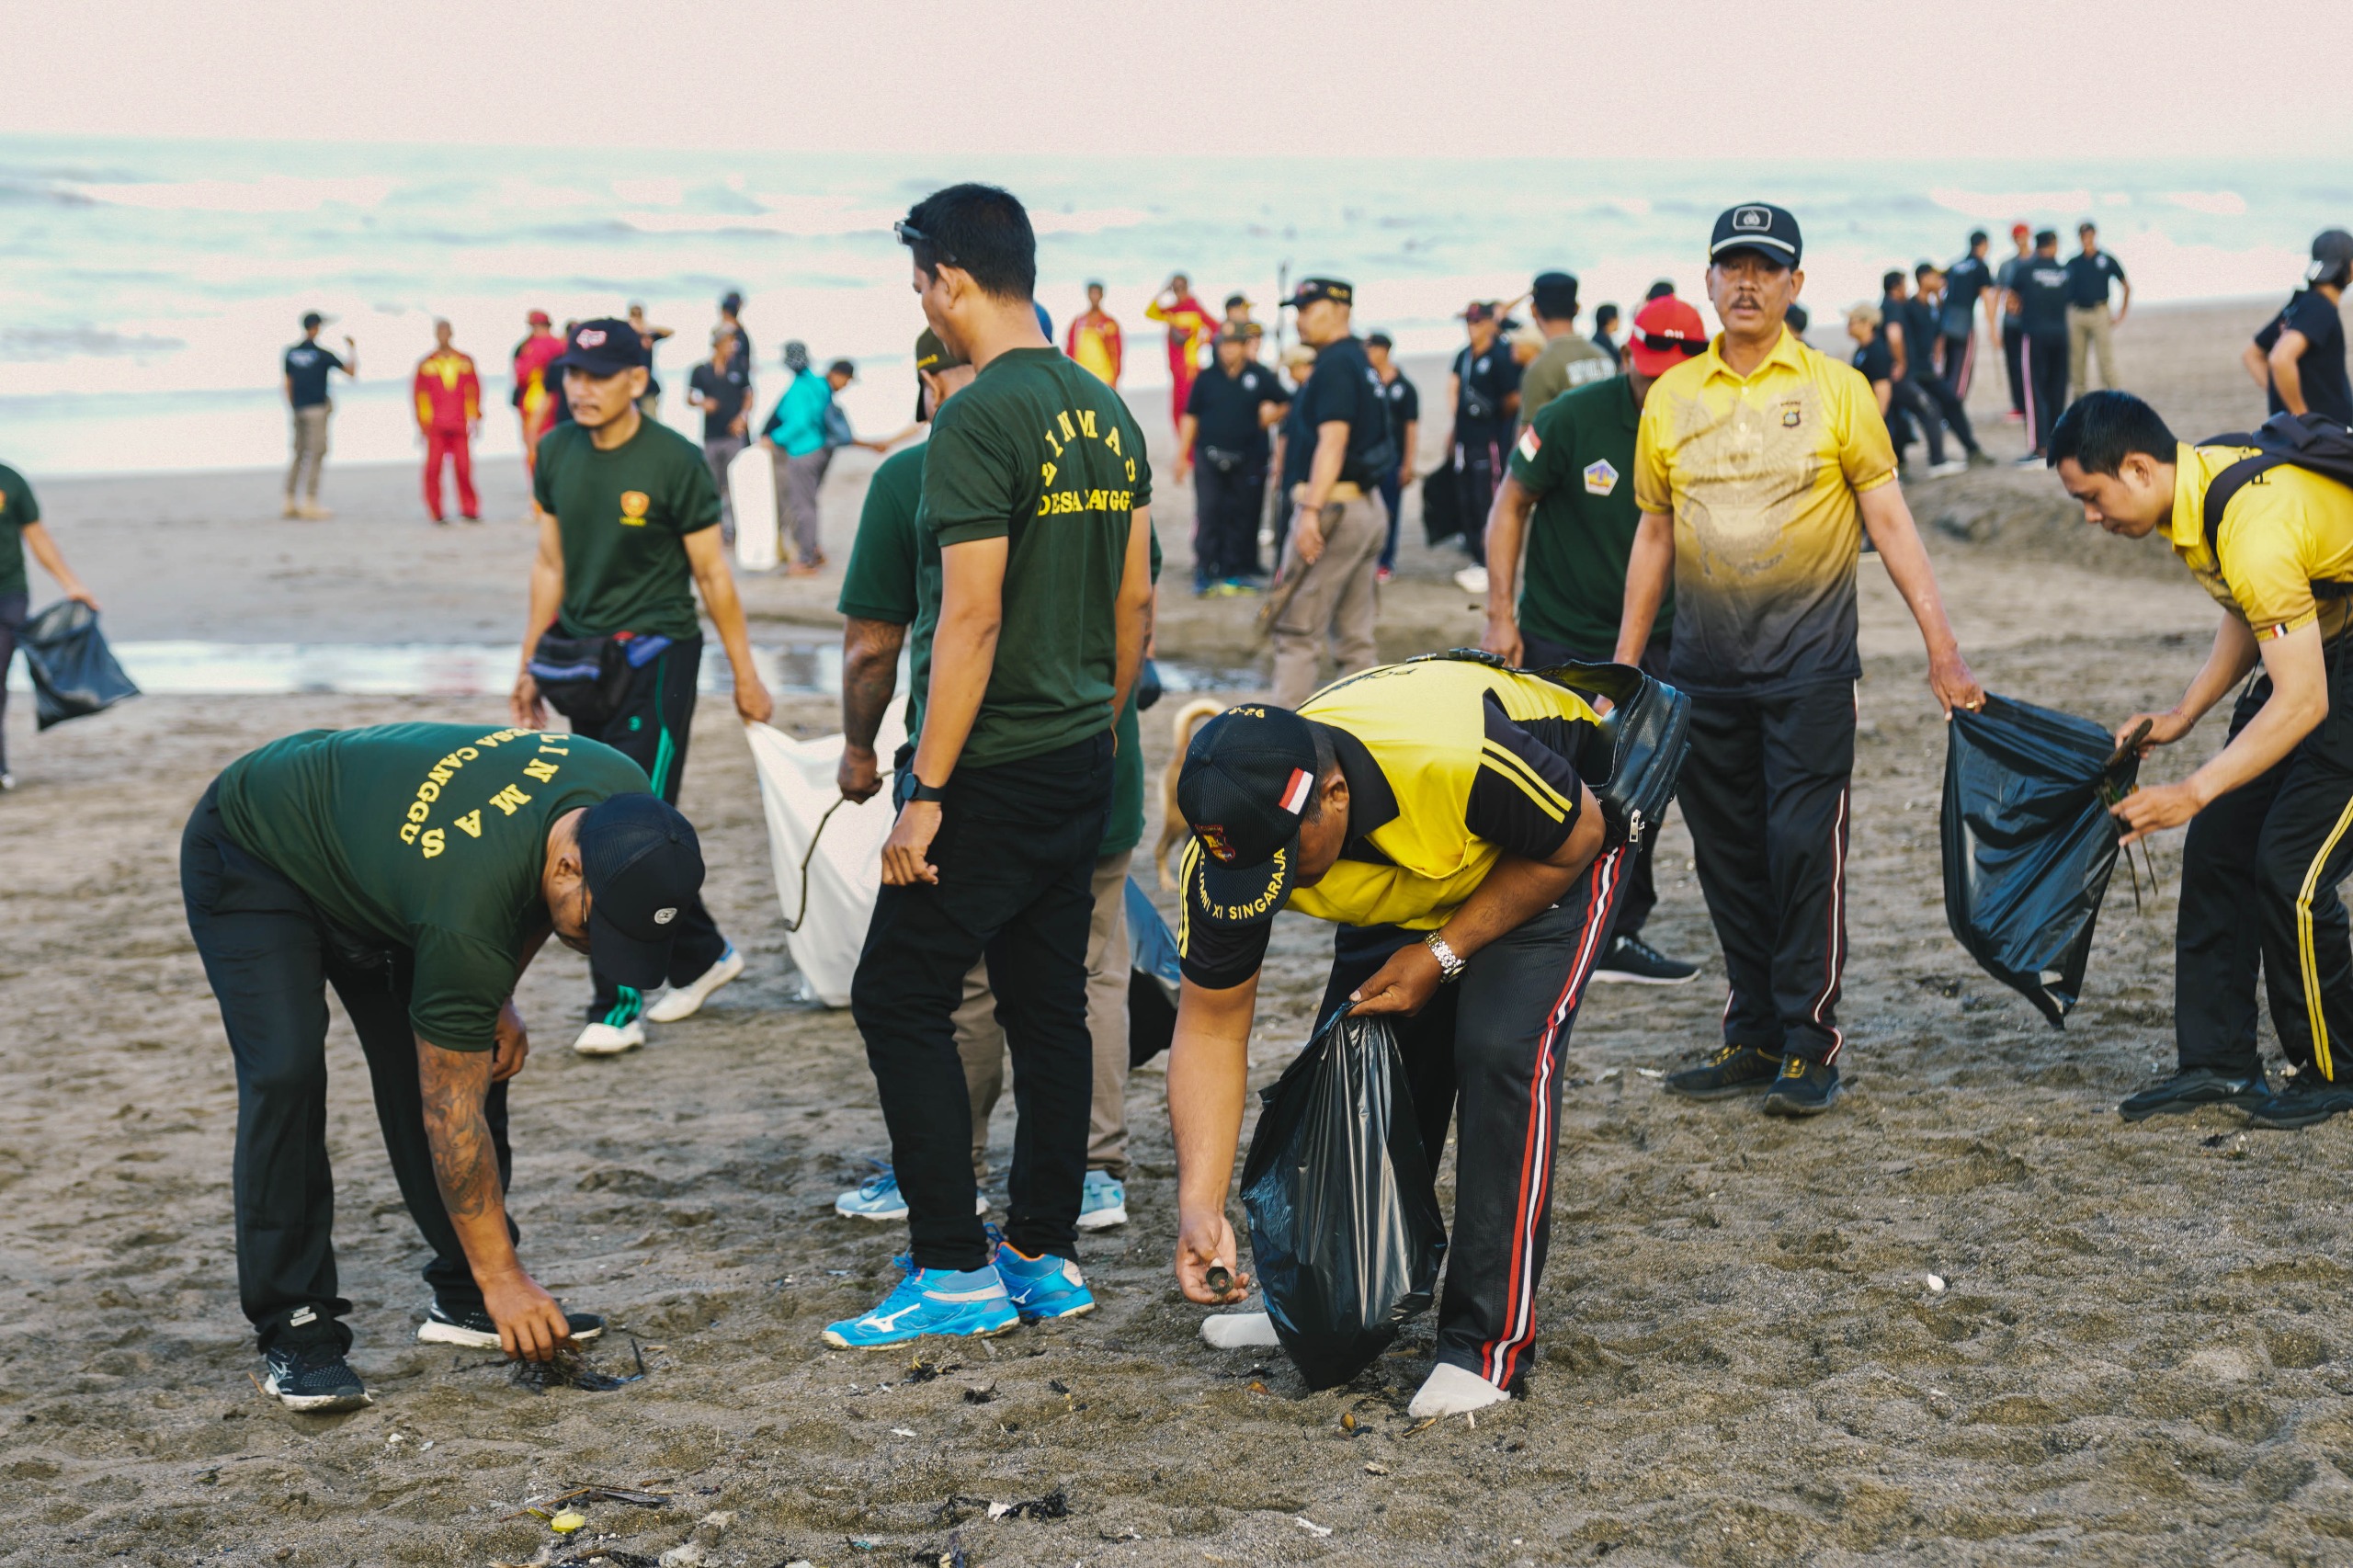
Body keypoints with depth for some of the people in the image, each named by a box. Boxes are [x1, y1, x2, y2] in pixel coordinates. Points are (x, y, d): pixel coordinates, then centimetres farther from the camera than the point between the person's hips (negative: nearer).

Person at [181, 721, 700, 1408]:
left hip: (365, 837, 8)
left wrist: (499, 999, -4)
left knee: (479, 1058, -1)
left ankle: (462, 1299, 9)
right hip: (250, 856, -8)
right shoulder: (465, 913, -41)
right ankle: (295, 1332, -13)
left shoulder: (625, 803, -23)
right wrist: (502, 1276, -25)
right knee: (286, 1071, -23)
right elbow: (451, 1116, -30)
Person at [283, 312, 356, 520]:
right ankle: (310, 504, -11)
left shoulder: (291, 353, 6)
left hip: (298, 410, 6)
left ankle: (289, 504, 12)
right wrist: (352, 350, 10)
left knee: (299, 454, 12)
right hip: (317, 408, -6)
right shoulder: (321, 354, -9)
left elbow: (288, 385, 10)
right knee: (316, 454, -5)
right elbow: (351, 371, -5)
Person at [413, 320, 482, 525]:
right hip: (435, 427, -1)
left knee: (464, 467, -2)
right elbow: (419, 394, 8)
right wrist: (422, 423, 4)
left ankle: (469, 510, 9)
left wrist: (475, 419, 8)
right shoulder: (425, 364, 6)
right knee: (433, 468, -4)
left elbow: (474, 390, 12)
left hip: (459, 425, 1)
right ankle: (437, 513, 3)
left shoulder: (465, 361, 10)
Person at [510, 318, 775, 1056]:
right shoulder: (556, 453, 5)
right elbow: (551, 565, 13)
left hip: (656, 656, -6)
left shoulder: (675, 462, -11)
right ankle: (702, 955, 29)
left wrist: (746, 677, -4)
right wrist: (530, 664, 14)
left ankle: (618, 1007, -5)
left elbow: (713, 574, -7)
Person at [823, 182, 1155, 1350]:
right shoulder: (1106, 413, 10)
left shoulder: (979, 422, -16)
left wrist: (924, 792, -18)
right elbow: (1136, 597, 14)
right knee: (1048, 1004, 13)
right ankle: (1046, 1259, 18)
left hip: (993, 772, -8)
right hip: (1080, 769, 9)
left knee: (900, 999, 0)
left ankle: (954, 1270, 0)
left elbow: (972, 618, -21)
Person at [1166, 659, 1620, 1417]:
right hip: (1411, 875, 5)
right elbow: (1211, 1027, -19)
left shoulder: (1463, 758, -44)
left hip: (1548, 848, -5)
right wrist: (1200, 1207, -26)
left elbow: (1576, 840, -22)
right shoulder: (1232, 838, -28)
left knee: (1500, 1052, -21)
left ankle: (1490, 1342, -13)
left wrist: (1443, 954, -24)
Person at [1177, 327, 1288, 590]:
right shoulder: (1207, 378, 5)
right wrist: (1182, 455, 5)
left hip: (1247, 460, 0)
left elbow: (1287, 404, 14)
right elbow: (1190, 417, 8)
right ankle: (1204, 571, -4)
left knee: (1242, 518, 5)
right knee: (1208, 514, -7)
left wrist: (1272, 415, -6)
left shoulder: (1261, 376, 3)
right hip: (1209, 458, 0)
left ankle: (1236, 570, 14)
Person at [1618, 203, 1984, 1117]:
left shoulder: (1836, 389, 1)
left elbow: (1890, 521, 0)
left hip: (1807, 665, -3)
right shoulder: (1670, 399, 8)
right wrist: (1624, 662, 14)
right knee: (1728, 860, 7)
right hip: (1704, 672, 3)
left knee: (1805, 852, -5)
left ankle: (1809, 1048, 3)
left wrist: (1942, 647, -6)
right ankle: (1753, 1038, 18)